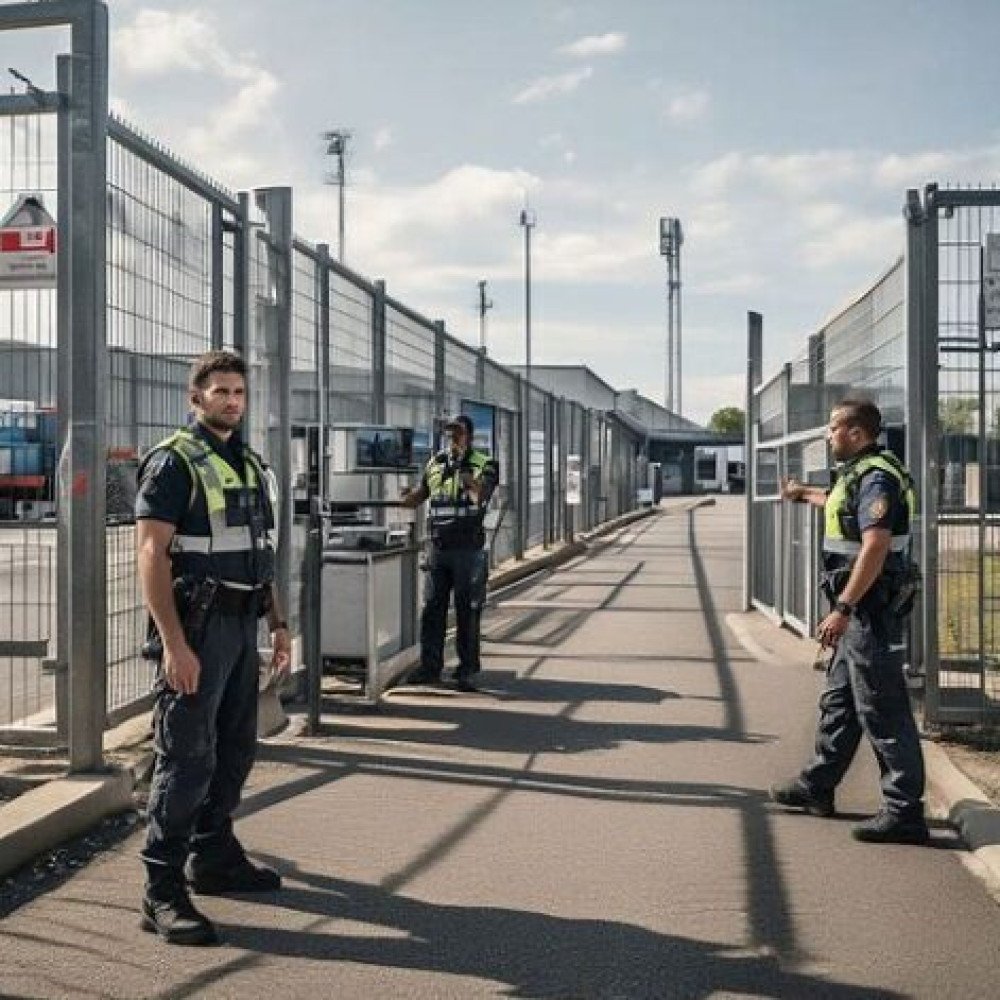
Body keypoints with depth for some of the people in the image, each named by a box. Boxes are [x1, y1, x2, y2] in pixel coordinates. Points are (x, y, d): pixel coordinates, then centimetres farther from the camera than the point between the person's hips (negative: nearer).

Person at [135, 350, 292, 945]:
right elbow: (152, 555, -17)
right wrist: (174, 644, -23)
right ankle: (163, 894, -2)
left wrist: (278, 623, 17)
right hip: (197, 627, -8)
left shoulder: (253, 465, 16)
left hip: (243, 625, 9)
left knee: (235, 749, 15)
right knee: (187, 758, -8)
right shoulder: (174, 462, -10)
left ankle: (214, 858, 29)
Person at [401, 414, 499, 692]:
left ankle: (467, 671, 7)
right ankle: (430, 667, 13)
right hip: (438, 546, 4)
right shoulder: (435, 463, 14)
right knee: (432, 608, 6)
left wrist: (472, 484, -41)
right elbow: (418, 496, 20)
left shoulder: (483, 464, -1)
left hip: (469, 548, -4)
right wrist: (407, 497, -3)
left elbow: (483, 494, -19)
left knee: (467, 611, 1)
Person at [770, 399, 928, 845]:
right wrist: (804, 493, 58)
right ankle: (817, 787, 31)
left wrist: (842, 609, -31)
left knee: (882, 708, -8)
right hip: (856, 608, 11)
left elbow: (875, 547, -28)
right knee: (838, 699, 19)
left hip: (868, 607, -11)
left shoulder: (876, 478, -17)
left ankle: (904, 811, -4)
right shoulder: (857, 474, 15)